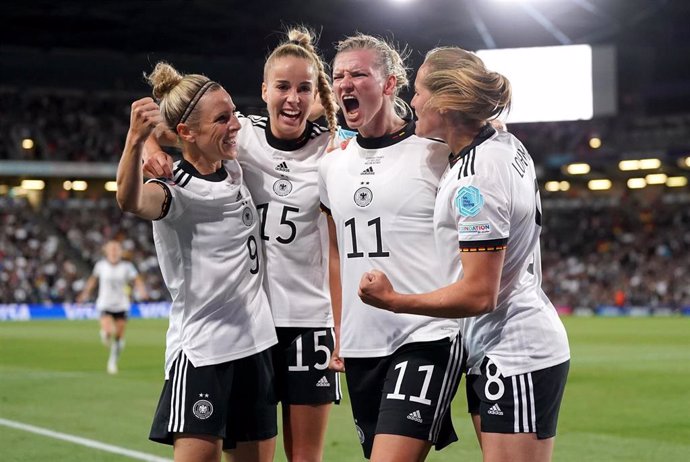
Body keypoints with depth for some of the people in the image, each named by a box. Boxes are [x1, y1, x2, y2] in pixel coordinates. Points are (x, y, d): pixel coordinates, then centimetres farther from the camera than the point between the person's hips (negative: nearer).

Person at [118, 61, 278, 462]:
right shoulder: (178, 189, -16)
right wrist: (136, 140, -58)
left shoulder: (235, 169, 7)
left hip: (257, 343, 7)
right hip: (201, 352, -7)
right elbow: (131, 201, -39)